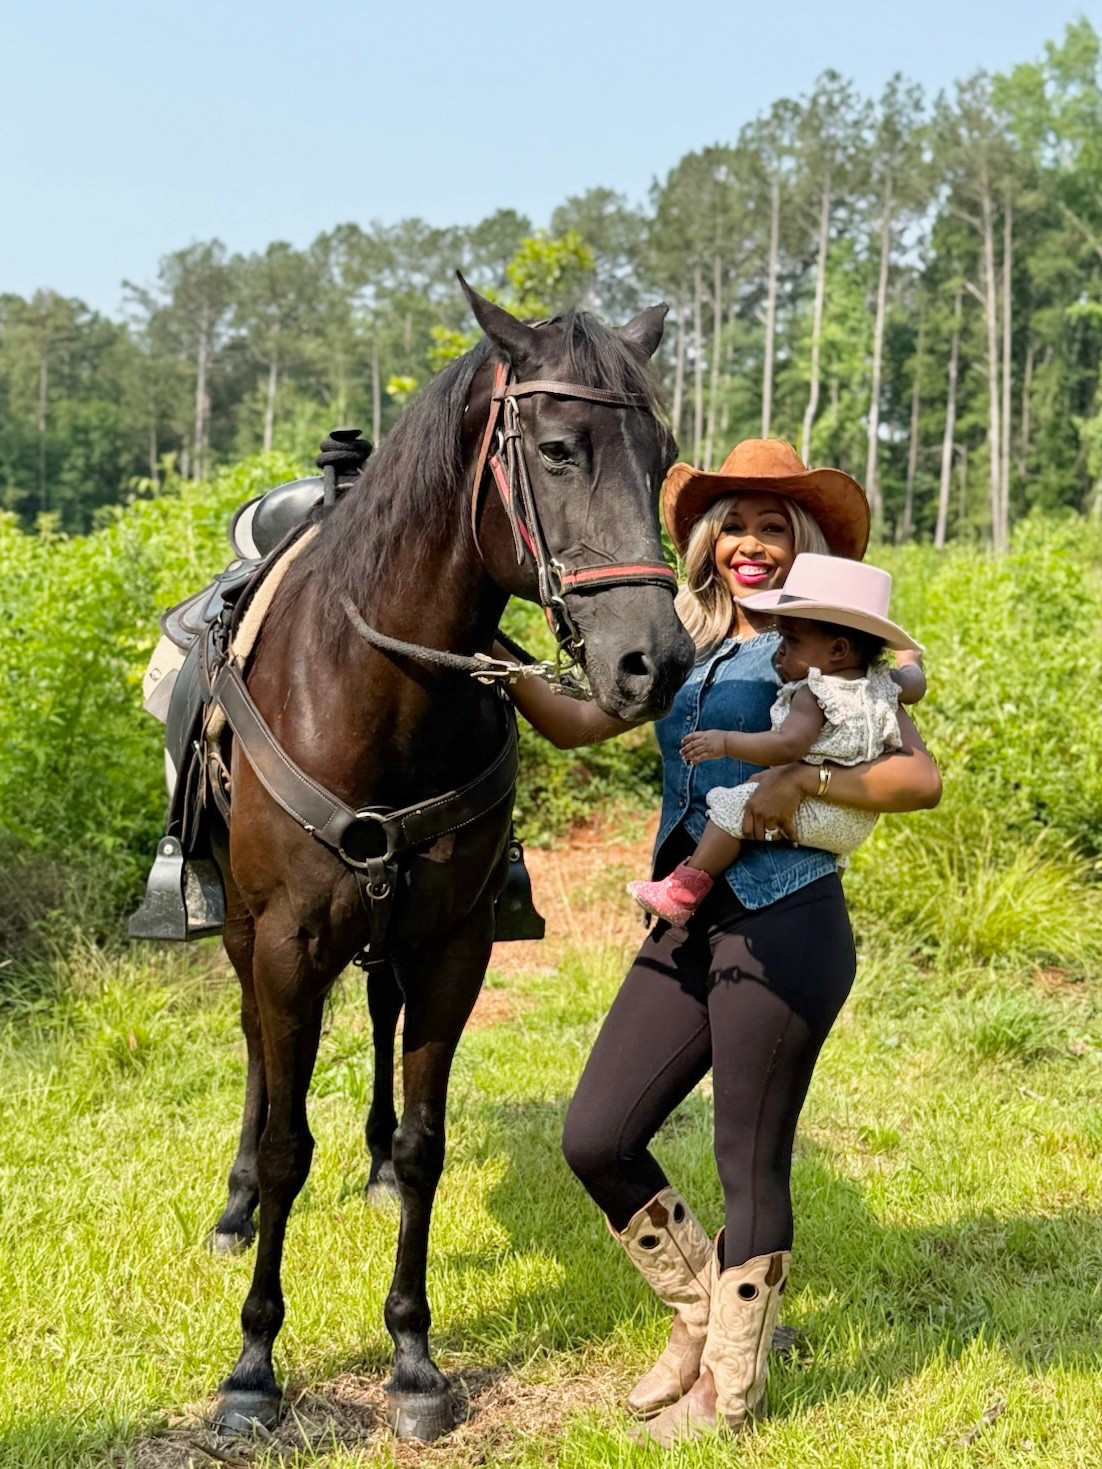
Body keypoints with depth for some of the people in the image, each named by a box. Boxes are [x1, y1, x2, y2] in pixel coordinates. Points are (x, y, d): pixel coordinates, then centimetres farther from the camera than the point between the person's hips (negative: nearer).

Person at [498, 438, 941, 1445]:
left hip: (785, 929, -7)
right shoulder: (685, 647, 14)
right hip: (688, 928, 7)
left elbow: (922, 776, -11)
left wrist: (802, 780, -23)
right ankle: (701, 1310, 29)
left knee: (751, 1162, 4)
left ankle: (730, 1389, 23)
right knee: (597, 1140, 6)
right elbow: (575, 724, 9)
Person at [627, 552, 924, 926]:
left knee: (734, 805, -16)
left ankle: (684, 892, -19)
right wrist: (911, 660, 51)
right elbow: (916, 685, 30)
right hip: (858, 825, 11)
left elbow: (787, 745, -31)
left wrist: (726, 742, -28)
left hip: (818, 817, -11)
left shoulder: (814, 694, -17)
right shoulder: (882, 683, 9)